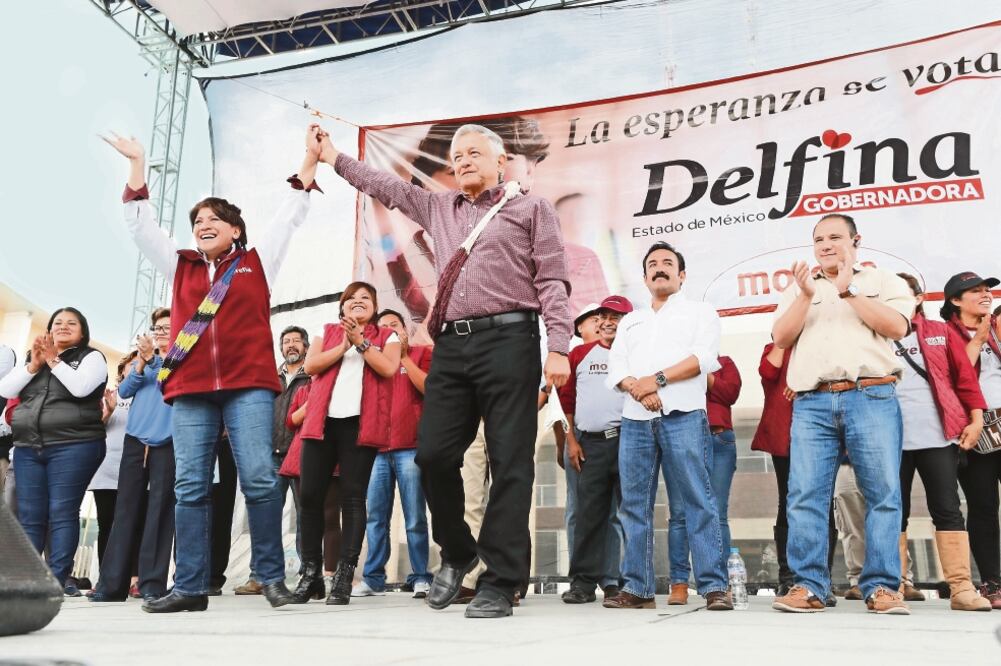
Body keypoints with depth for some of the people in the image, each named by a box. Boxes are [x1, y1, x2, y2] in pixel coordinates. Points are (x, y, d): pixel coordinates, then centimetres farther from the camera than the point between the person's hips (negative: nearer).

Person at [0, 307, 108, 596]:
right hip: (28, 448, 5)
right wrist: (34, 365, -3)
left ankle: (59, 578, -7)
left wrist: (53, 360, -7)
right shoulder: (34, 358, 21)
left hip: (73, 446, -5)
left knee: (62, 512, -9)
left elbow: (80, 387, -14)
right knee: (29, 516, 3)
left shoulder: (91, 357, 6)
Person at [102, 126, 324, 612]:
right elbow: (140, 225, 18)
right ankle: (190, 587, 5)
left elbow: (290, 216, 12)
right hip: (190, 388, 3)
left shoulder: (257, 262, 12)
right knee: (190, 487, 1)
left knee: (258, 480, -9)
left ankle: (272, 576, -1)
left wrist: (310, 158, 11)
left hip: (248, 384, -3)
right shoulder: (181, 266, 19)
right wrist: (137, 164, 16)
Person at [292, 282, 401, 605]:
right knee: (309, 494, -1)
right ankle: (311, 572, 9)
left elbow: (388, 368, -6)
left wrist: (360, 341, -7)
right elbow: (311, 365, 3)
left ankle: (344, 575, -3)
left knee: (353, 496, -4)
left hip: (361, 422, -2)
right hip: (322, 420, 3)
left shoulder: (386, 336, 13)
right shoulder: (327, 332, 19)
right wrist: (343, 346, -5)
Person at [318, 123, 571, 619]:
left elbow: (552, 280, 0)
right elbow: (386, 186, 34)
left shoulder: (531, 209, 8)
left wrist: (558, 347, -10)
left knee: (509, 462, -5)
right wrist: (333, 157, 35)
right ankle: (457, 552, 23)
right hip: (451, 345, 5)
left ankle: (499, 583, 1)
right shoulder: (438, 209, 24)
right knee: (433, 453, 0)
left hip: (508, 339, -5)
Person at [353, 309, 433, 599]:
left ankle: (420, 578, -2)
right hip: (377, 448, 4)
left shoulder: (420, 352, 10)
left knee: (415, 518, -5)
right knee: (376, 517, 2)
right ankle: (373, 578, 5)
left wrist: (403, 356, -2)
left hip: (410, 447, -4)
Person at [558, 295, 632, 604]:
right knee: (589, 512, 4)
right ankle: (583, 581, 9)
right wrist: (571, 439, 8)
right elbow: (567, 397, 14)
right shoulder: (580, 354, 12)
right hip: (590, 443, 2)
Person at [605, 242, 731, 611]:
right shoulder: (630, 320, 25)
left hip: (683, 416, -4)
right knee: (635, 506, 2)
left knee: (698, 502, -8)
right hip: (635, 420, 4)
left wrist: (657, 379, -12)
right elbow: (616, 366, 11)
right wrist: (638, 388, -10)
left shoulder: (700, 311, 14)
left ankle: (714, 586, -6)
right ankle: (637, 587, 7)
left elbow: (705, 357, -4)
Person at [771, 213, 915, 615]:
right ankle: (809, 587, -3)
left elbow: (897, 327, -2)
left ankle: (881, 588, 2)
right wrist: (806, 295, -2)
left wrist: (848, 291, -4)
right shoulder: (799, 289, 22)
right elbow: (781, 338, 9)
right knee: (806, 496, -6)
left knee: (883, 494, -4)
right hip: (812, 403, 2)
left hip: (871, 398, -1)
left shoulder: (883, 281, 15)